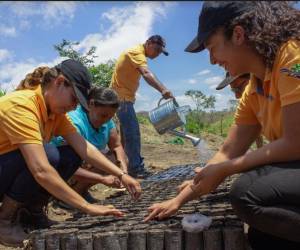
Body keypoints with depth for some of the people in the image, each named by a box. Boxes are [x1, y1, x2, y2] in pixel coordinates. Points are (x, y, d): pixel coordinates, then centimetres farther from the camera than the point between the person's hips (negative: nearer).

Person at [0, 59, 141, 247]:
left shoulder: (55, 110, -2)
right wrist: (87, 207, -35)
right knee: (49, 155, -31)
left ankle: (33, 210, 4)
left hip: (16, 171, 8)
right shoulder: (21, 105, -29)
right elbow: (41, 171, -38)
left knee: (72, 156, -11)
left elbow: (84, 148, -9)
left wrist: (121, 175, -18)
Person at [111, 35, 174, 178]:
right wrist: (163, 90, -51)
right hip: (121, 97, -11)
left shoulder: (139, 54, 17)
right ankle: (136, 168, -13)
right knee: (132, 131, -14)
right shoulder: (137, 52, -17)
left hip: (124, 96, 11)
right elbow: (146, 73, -36)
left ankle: (132, 166, 22)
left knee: (128, 131, 14)